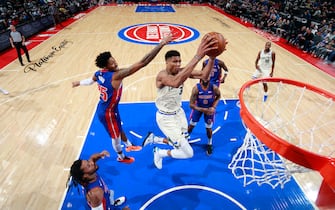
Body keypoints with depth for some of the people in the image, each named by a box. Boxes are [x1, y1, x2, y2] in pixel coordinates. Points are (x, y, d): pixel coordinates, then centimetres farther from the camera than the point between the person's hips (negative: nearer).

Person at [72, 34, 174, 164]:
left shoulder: (98, 73, -10)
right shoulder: (116, 75, -35)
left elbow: (91, 81, 15)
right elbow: (142, 63, -45)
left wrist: (78, 83, 41)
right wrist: (161, 44, -47)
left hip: (104, 109, 8)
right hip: (107, 113, -8)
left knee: (119, 128, 28)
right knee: (115, 135, 18)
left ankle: (129, 145, 54)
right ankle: (121, 157, 45)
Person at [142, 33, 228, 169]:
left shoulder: (182, 71, -7)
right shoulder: (162, 75, -29)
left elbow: (204, 75, -18)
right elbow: (176, 82, -53)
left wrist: (212, 57, -35)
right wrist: (198, 56, -57)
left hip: (178, 112, 8)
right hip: (165, 117, -7)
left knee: (180, 143, 24)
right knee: (188, 153, -5)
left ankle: (153, 139, 41)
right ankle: (159, 153, 21)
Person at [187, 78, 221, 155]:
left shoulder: (214, 87, -27)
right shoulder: (196, 88, -31)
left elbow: (218, 96, -3)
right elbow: (191, 104, -26)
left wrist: (214, 107, -16)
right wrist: (202, 110, -35)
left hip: (209, 109, 0)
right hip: (198, 107, 0)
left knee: (209, 128, 6)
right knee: (191, 125, 11)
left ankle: (209, 144, 32)